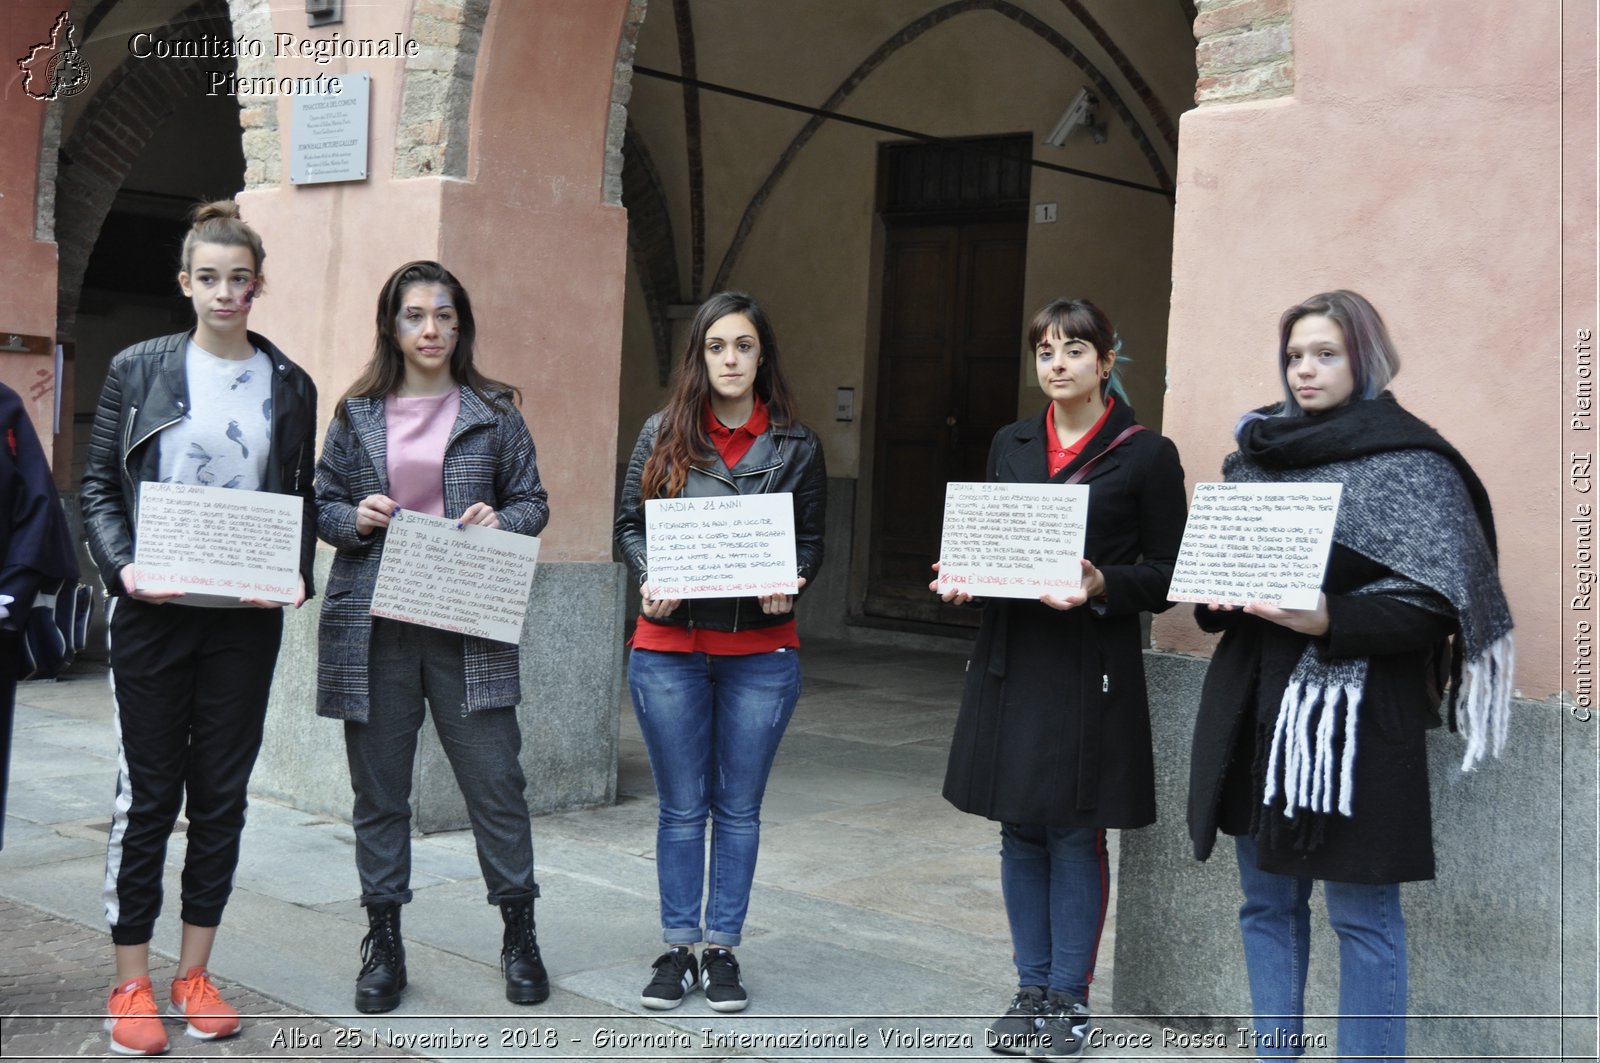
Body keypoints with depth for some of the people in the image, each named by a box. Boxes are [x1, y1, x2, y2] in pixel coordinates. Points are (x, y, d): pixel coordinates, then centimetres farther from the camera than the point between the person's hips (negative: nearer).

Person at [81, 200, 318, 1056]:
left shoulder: (289, 385, 8)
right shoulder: (138, 370, 3)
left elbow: (302, 500, 10)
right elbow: (99, 487, 3)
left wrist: (296, 576, -7)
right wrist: (123, 567, -13)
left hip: (246, 620, 2)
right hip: (153, 615, -2)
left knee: (222, 794, 8)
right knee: (147, 794, 2)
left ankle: (194, 974, 20)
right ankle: (131, 986, 13)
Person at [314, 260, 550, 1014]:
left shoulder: (493, 413, 7)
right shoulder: (356, 415, 9)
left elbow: (533, 502, 8)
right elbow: (320, 506, 12)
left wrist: (502, 521, -13)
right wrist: (354, 518, -9)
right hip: (372, 629, 1)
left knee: (496, 781, 0)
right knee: (379, 789, 8)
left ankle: (519, 935, 16)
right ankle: (383, 941, 21)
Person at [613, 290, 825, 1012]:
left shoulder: (796, 445, 3)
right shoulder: (663, 434, 3)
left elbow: (812, 540, 7)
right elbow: (629, 525, 6)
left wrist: (787, 583, -13)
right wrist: (649, 580, -12)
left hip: (760, 651, 0)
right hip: (669, 648, 0)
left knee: (738, 807, 9)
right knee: (681, 808, 9)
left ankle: (722, 951, 21)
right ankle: (677, 949, 21)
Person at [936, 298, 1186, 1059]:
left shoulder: (1145, 455, -4)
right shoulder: (1010, 445, 11)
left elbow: (1167, 573, -4)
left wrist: (1101, 586, -20)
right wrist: (962, 578, -5)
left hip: (1092, 667, -5)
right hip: (1011, 657, 5)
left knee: (1075, 835, 3)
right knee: (1020, 831, 11)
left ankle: (1069, 998, 17)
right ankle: (1032, 990, 24)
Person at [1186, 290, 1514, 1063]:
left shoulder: (1410, 464, -5)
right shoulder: (1259, 452, 12)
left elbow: (1434, 607, -11)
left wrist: (1330, 621, -25)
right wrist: (1215, 593, -4)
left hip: (1353, 714, -6)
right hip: (1254, 706, 6)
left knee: (1362, 915, 1)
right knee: (1267, 902, 13)